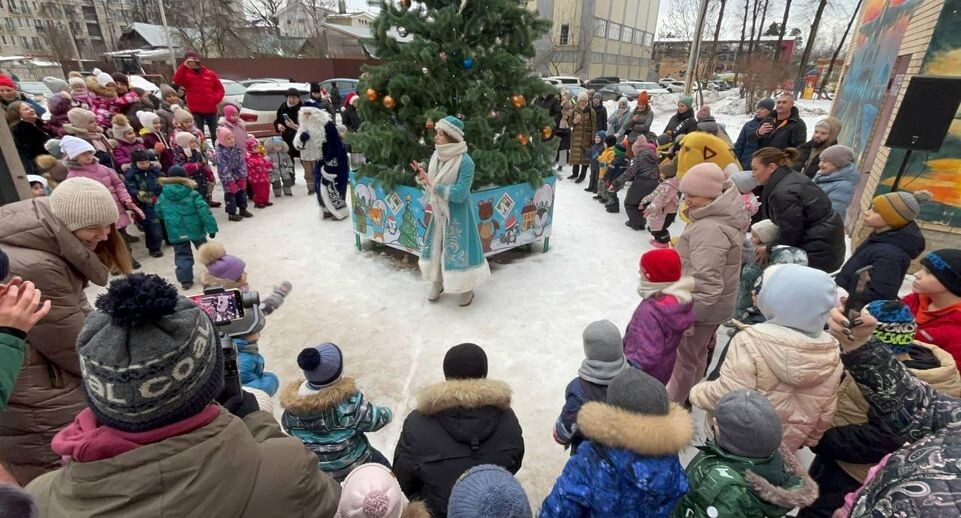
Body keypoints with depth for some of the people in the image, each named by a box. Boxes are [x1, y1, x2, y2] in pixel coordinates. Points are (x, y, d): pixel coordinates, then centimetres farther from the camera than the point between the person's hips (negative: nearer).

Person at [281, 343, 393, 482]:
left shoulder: (292, 401, -20)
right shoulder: (350, 400, -33)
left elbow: (289, 427, 0)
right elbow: (375, 420, -16)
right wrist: (387, 413, 6)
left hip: (313, 469, 4)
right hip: (353, 465, -3)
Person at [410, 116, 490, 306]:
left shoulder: (465, 162, -21)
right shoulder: (436, 156, 0)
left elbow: (459, 194, -26)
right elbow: (432, 186, 9)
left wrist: (432, 184, -25)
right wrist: (422, 176, -12)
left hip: (457, 215, -6)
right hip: (439, 213, 7)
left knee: (459, 249, 3)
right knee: (436, 247, 16)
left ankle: (467, 287, 24)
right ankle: (437, 283, 36)